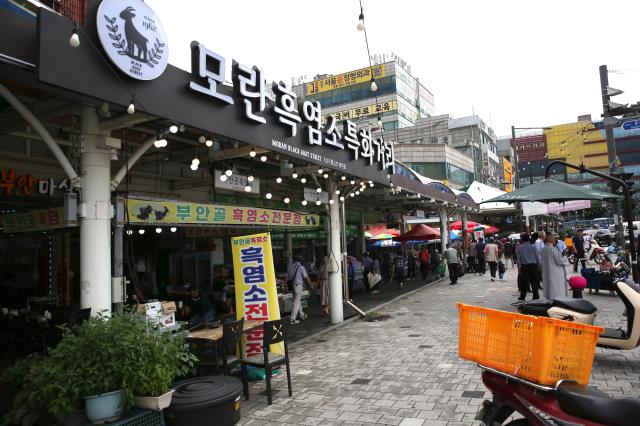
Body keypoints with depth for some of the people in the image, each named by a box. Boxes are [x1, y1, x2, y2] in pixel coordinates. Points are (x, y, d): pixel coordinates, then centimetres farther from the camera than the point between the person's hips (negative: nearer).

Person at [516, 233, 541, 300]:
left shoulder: (519, 247, -1)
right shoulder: (533, 246, 1)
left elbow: (518, 258, -2)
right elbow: (537, 257, 3)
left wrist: (519, 267, 2)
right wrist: (539, 266, 11)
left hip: (524, 266, 0)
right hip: (533, 265, 0)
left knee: (524, 282, 9)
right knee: (534, 283, 5)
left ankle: (522, 297, 17)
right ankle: (536, 297, 7)